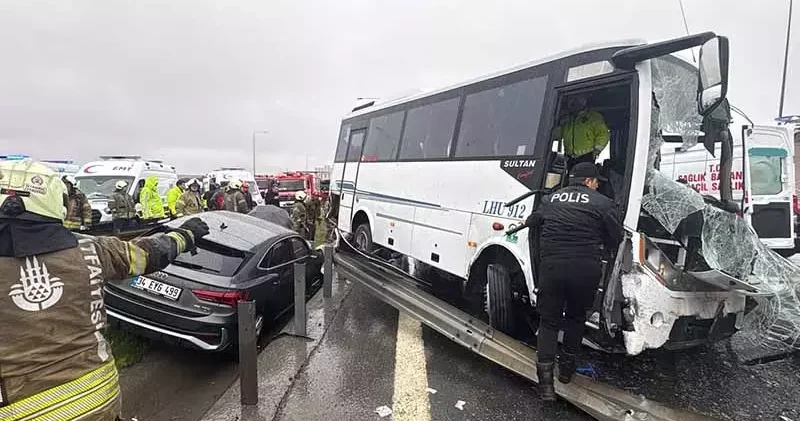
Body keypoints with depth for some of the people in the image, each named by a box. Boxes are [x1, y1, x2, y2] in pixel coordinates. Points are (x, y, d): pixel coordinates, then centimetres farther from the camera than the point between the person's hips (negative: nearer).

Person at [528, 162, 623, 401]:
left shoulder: (551, 199, 11)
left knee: (548, 320, 11)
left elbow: (532, 222, 22)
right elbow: (616, 238, 3)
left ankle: (545, 377, 3)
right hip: (585, 269, -1)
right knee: (576, 316, 22)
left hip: (551, 266, 1)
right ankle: (566, 367, 33)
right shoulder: (603, 204, 2)